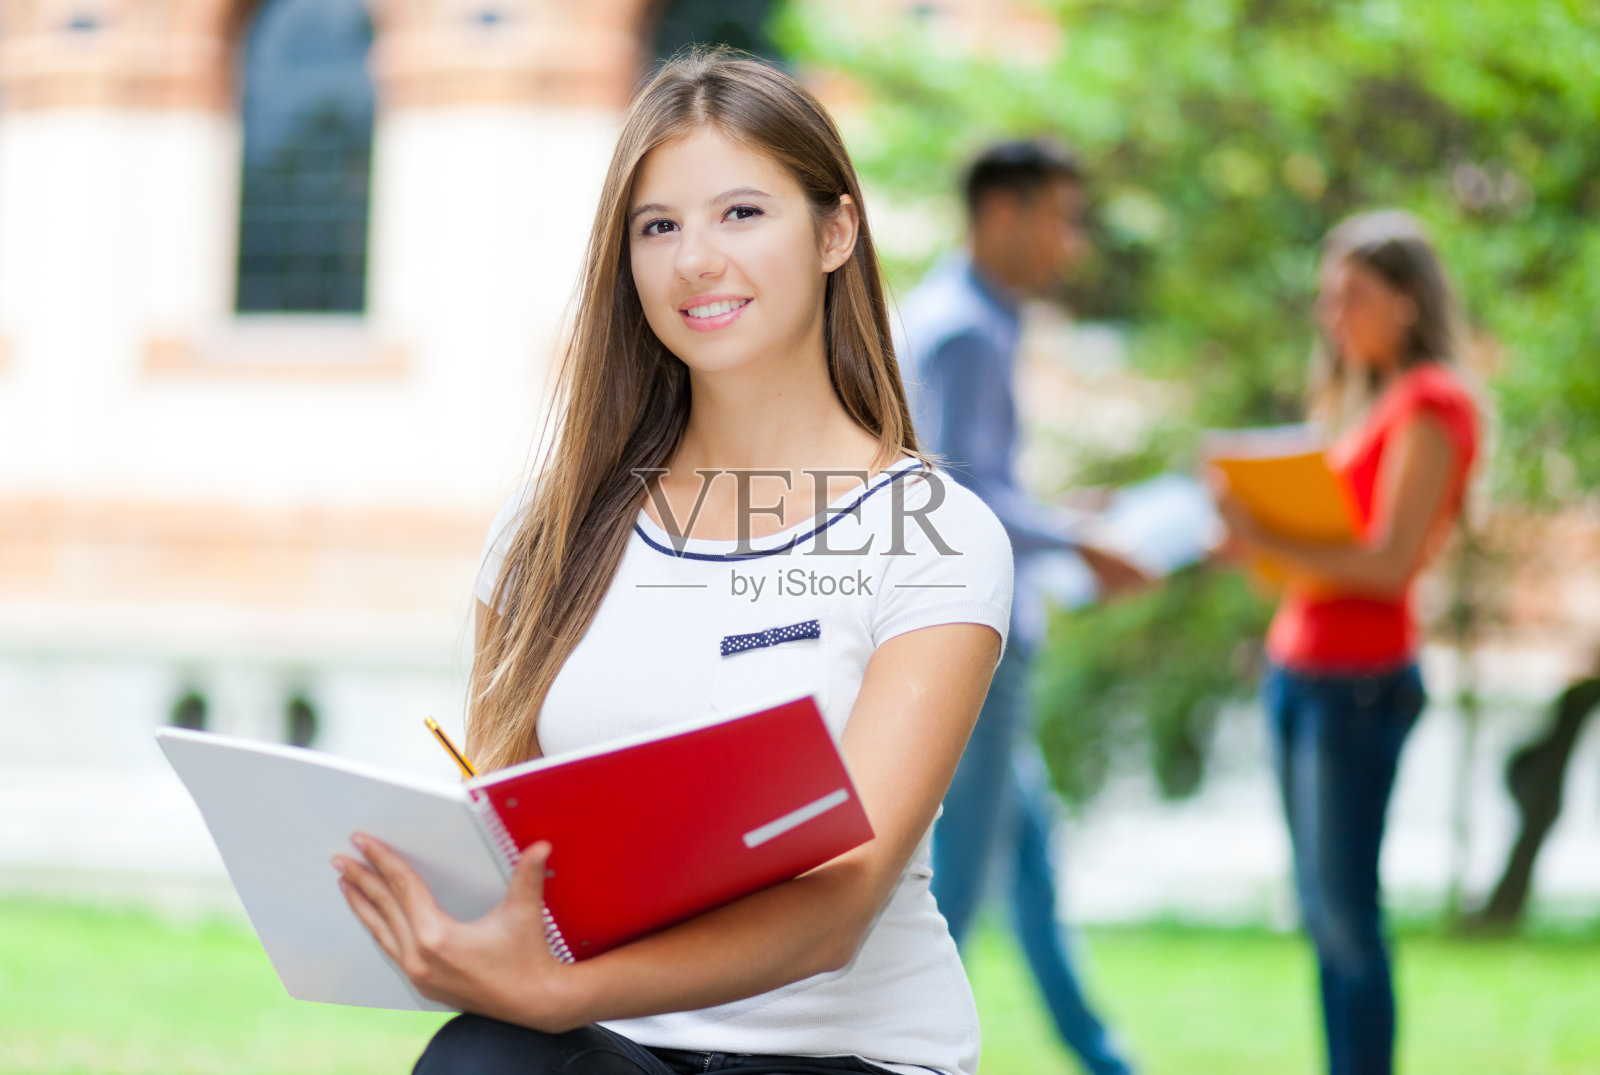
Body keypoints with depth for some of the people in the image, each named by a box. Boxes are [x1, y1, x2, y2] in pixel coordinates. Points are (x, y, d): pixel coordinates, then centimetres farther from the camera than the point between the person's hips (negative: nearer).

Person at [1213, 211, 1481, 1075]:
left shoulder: (1429, 405, -10)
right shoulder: (1360, 397, 18)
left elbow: (1389, 562, -17)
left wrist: (1266, 544, -21)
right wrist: (1255, 531, -2)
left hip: (1358, 677, -9)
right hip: (1299, 665, 9)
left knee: (1347, 910, -8)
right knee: (1323, 909, 10)